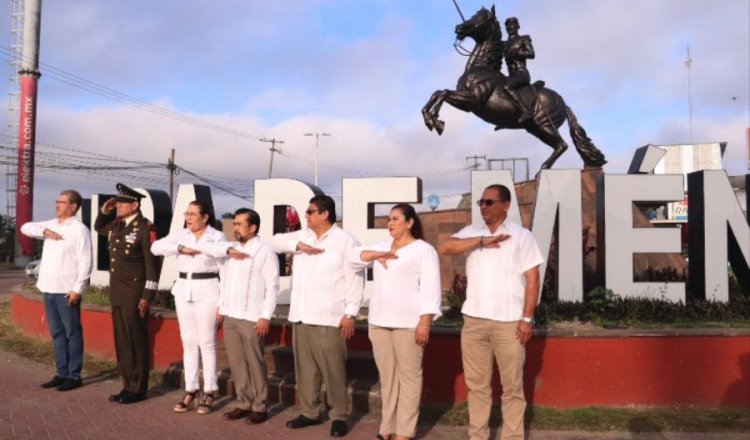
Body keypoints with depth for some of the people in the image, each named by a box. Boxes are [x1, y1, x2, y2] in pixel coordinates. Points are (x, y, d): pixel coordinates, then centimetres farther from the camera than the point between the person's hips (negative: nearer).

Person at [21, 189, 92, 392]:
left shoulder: (79, 230, -10)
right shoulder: (52, 225, 13)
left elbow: (85, 262, -13)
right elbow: (26, 228, 14)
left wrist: (77, 289, -17)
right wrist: (45, 231, -3)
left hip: (67, 291, -8)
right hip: (49, 289, 8)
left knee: (72, 333, 1)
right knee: (56, 333, 13)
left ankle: (74, 376, 8)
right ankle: (61, 373, 21)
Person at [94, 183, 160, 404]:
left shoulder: (145, 228, -14)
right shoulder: (116, 225, 9)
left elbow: (152, 264, -16)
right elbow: (98, 228, 32)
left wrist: (147, 296, -18)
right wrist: (104, 212, 12)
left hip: (134, 294, -8)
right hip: (117, 294, 8)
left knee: (136, 342, 1)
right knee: (121, 341, 13)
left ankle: (138, 389, 12)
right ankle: (128, 386, 23)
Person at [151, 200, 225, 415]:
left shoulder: (217, 237, -5)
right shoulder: (180, 235, 6)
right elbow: (156, 247, -6)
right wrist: (181, 248, -18)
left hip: (207, 292, -4)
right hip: (183, 291, 4)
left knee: (206, 343, 0)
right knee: (189, 343, 9)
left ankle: (209, 392, 10)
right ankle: (190, 390, 18)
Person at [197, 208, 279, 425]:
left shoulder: (265, 252, -5)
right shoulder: (230, 249, 13)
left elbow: (272, 287, -9)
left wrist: (265, 316, -15)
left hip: (251, 318, -6)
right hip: (229, 316, 6)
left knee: (255, 364, 0)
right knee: (236, 363, 11)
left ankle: (260, 407, 10)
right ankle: (244, 403, 21)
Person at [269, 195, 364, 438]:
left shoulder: (346, 241, -5)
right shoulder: (303, 236, 14)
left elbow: (355, 280, -8)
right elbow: (275, 241, 13)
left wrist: (350, 314, -12)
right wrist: (298, 245, -4)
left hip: (328, 318, -6)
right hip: (301, 316, 6)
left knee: (333, 370, -1)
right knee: (305, 367, 12)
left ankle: (338, 416, 11)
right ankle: (309, 412, 25)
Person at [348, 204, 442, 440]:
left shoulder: (424, 250, -2)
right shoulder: (382, 246, 17)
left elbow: (430, 289, -8)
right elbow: (353, 258, 10)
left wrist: (425, 322, -16)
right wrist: (375, 255, -8)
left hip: (408, 323, -6)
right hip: (379, 322, 6)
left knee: (408, 376, -1)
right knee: (387, 376, 11)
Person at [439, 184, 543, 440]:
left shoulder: (521, 236, 1)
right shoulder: (472, 232, 10)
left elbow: (532, 279, -2)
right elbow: (445, 248, -7)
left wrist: (527, 318, -9)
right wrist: (482, 241, -13)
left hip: (509, 322, -3)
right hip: (474, 320, 3)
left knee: (512, 386, 5)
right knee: (476, 384, 11)